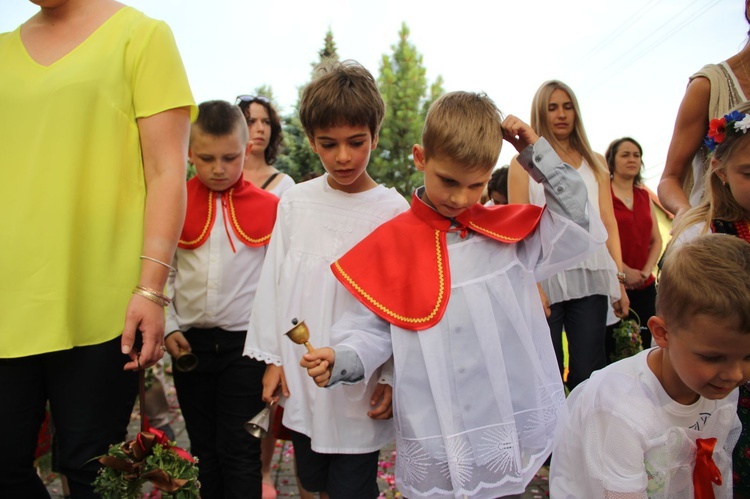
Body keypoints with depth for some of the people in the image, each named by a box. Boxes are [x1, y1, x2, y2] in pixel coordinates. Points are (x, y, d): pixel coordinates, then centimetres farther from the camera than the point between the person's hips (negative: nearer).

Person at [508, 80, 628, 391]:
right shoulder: (524, 162, 8)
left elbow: (608, 222, 13)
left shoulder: (595, 163, 17)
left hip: (590, 278, 2)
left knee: (588, 373, -1)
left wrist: (619, 278, 5)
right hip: (545, 277, -2)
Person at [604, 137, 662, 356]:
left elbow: (656, 239, 14)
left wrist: (646, 271, -2)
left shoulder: (644, 196, 16)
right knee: (610, 349, -2)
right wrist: (622, 270, -16)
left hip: (644, 287, 6)